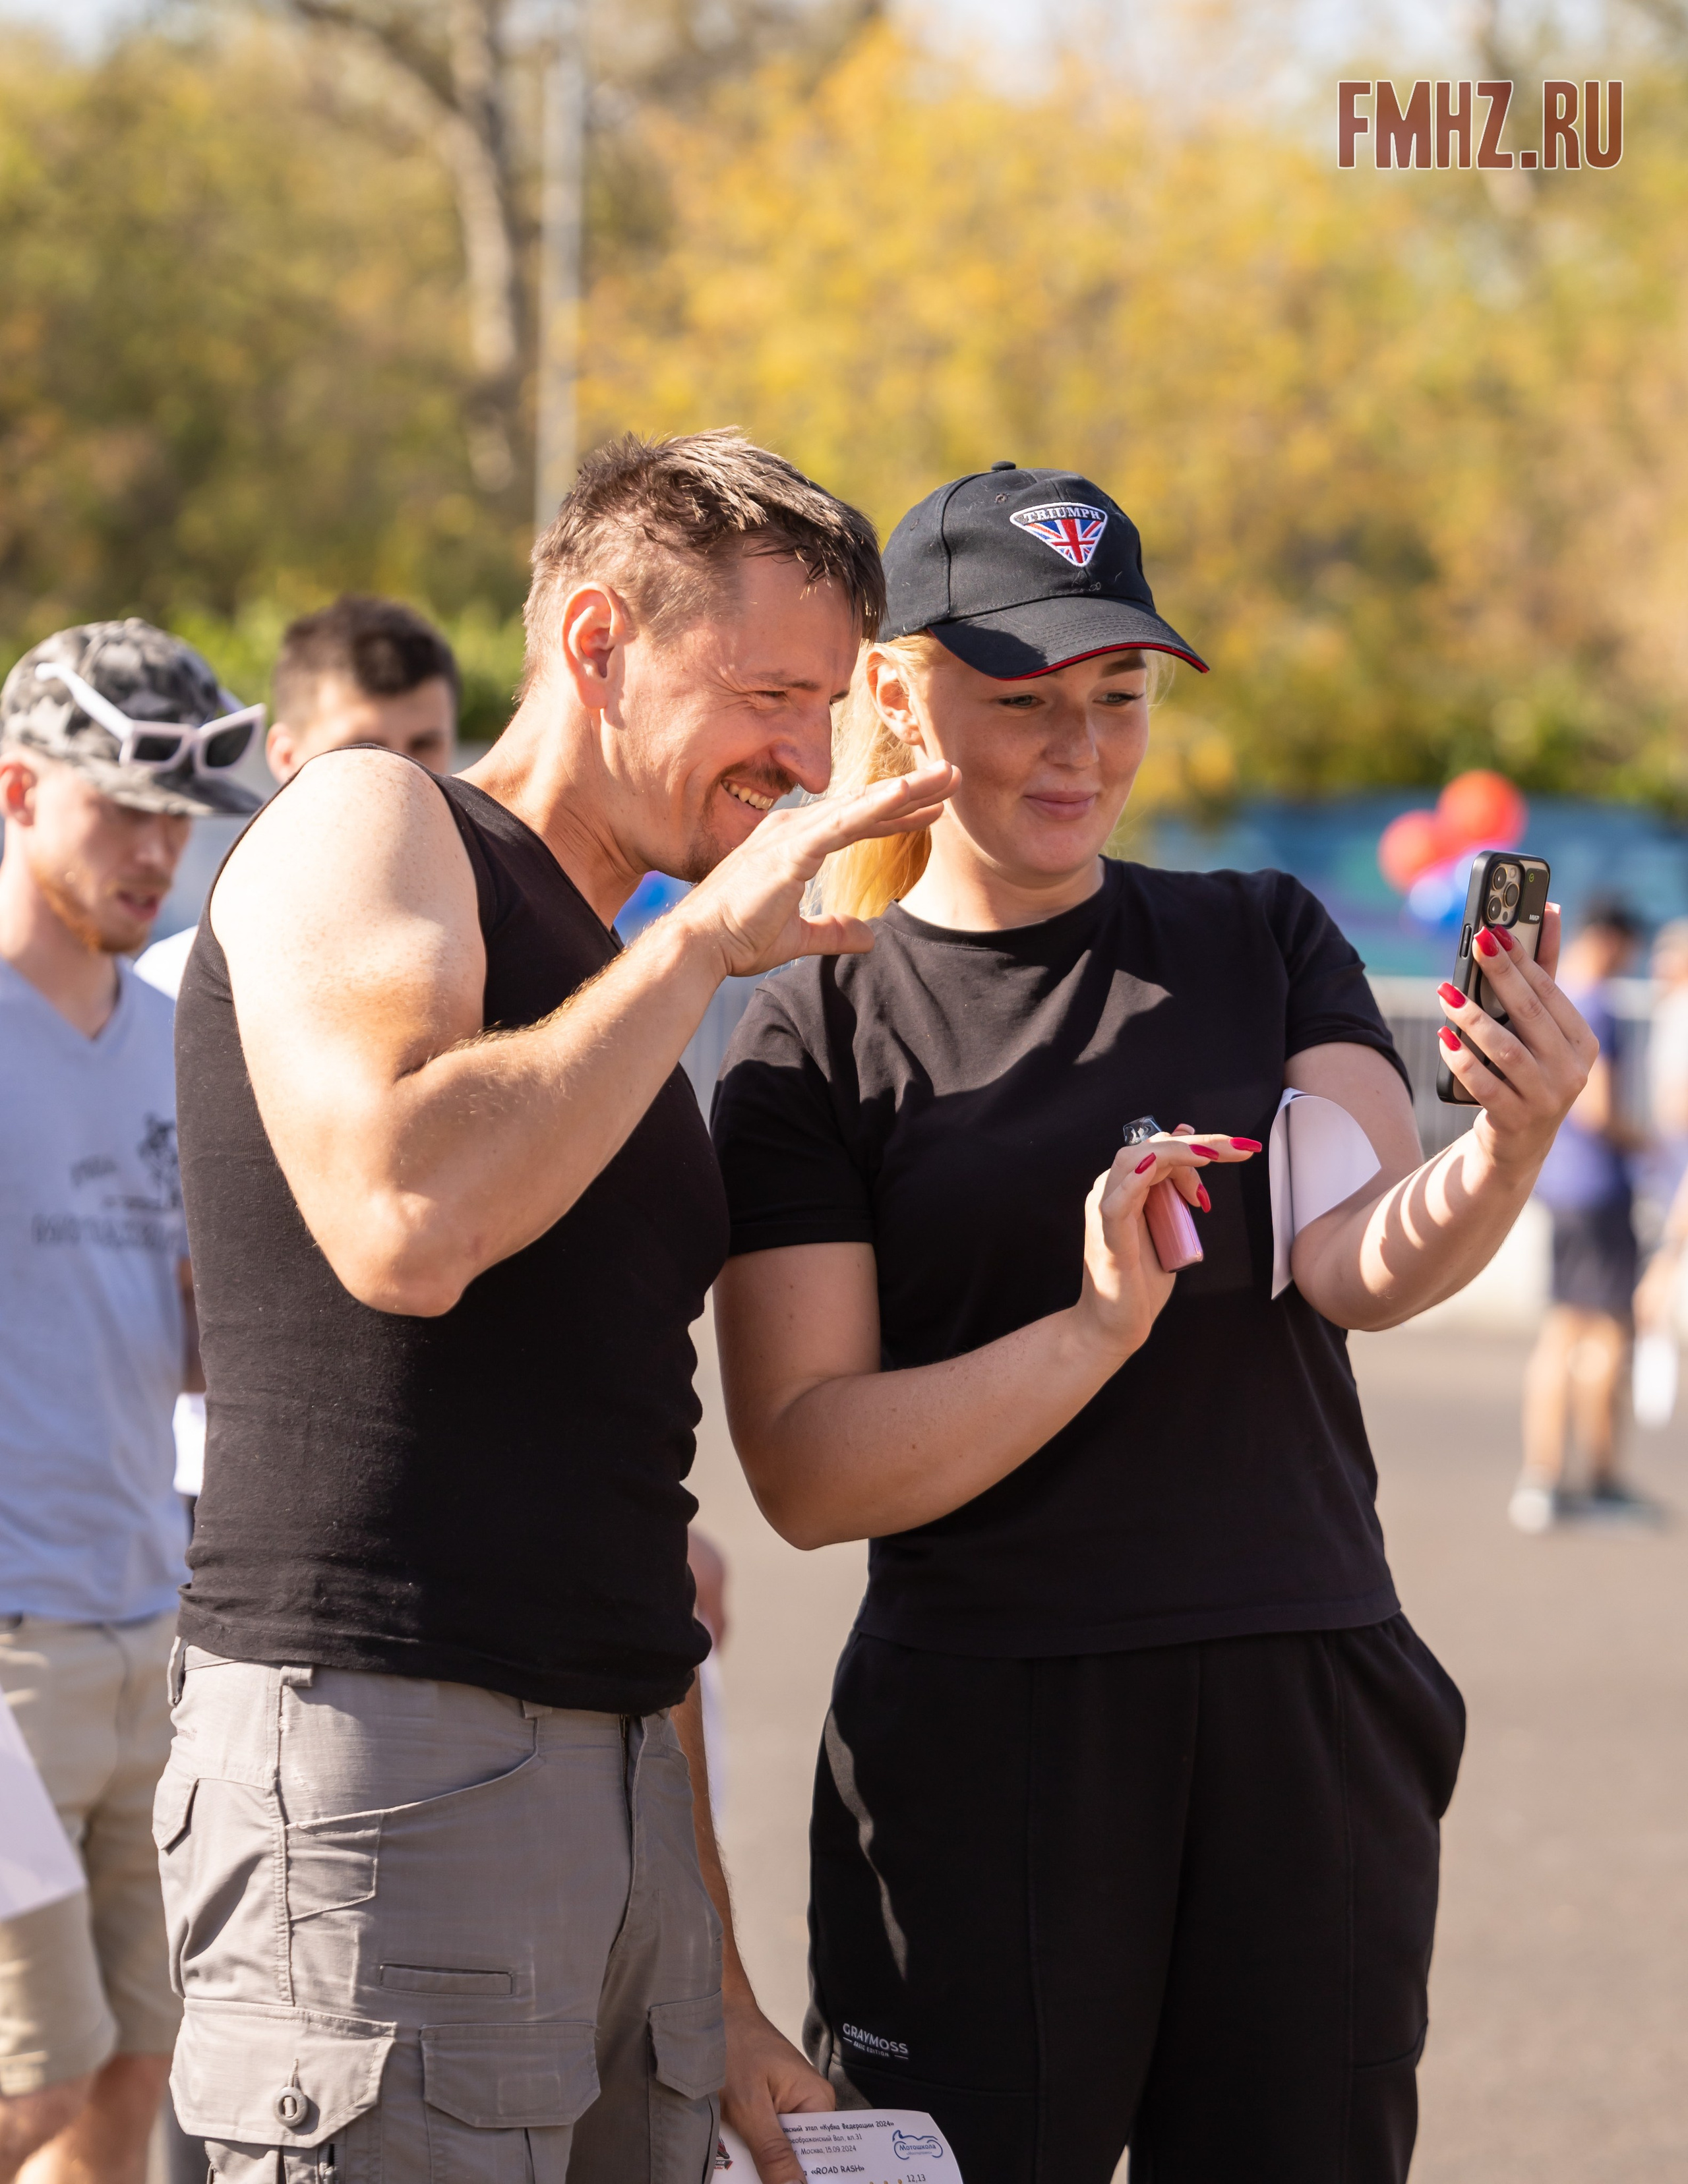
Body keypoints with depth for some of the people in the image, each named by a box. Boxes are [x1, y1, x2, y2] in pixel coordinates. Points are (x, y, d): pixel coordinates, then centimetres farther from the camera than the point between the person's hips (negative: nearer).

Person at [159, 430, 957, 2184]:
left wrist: (716, 1985, 22)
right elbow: (404, 1223, -23)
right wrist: (702, 937, -12)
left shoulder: (620, 1003, 23)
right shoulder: (363, 827, -2)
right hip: (377, 1758, -8)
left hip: (615, 1775, 8)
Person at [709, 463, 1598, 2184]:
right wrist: (1095, 1332, -23)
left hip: (1307, 1733, 2)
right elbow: (808, 1474, -8)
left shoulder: (1263, 945, 9)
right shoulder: (812, 1041, 1)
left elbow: (1361, 1264, -8)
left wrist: (1504, 1158, -30)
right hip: (981, 1751, -2)